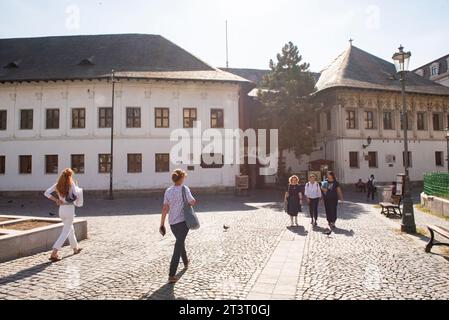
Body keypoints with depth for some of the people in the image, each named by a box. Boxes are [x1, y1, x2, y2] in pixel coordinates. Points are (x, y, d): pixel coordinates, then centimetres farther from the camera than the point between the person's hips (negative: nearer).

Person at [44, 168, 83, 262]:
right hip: (70, 209, -6)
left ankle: (75, 248, 37)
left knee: (70, 229, 23)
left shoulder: (57, 185, 3)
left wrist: (56, 200, -2)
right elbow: (75, 197, -16)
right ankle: (54, 253, -12)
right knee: (65, 232, -2)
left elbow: (46, 193, -4)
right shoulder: (71, 184, -11)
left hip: (61, 209, 6)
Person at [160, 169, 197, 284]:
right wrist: (194, 201, 14)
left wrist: (162, 224, 3)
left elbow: (165, 209, 0)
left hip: (172, 223, 5)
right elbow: (192, 202, -9)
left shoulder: (168, 191, 1)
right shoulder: (184, 189, -12)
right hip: (183, 221, -5)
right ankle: (172, 275, -8)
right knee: (178, 248, -4)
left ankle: (186, 263, 49)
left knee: (180, 242, 27)